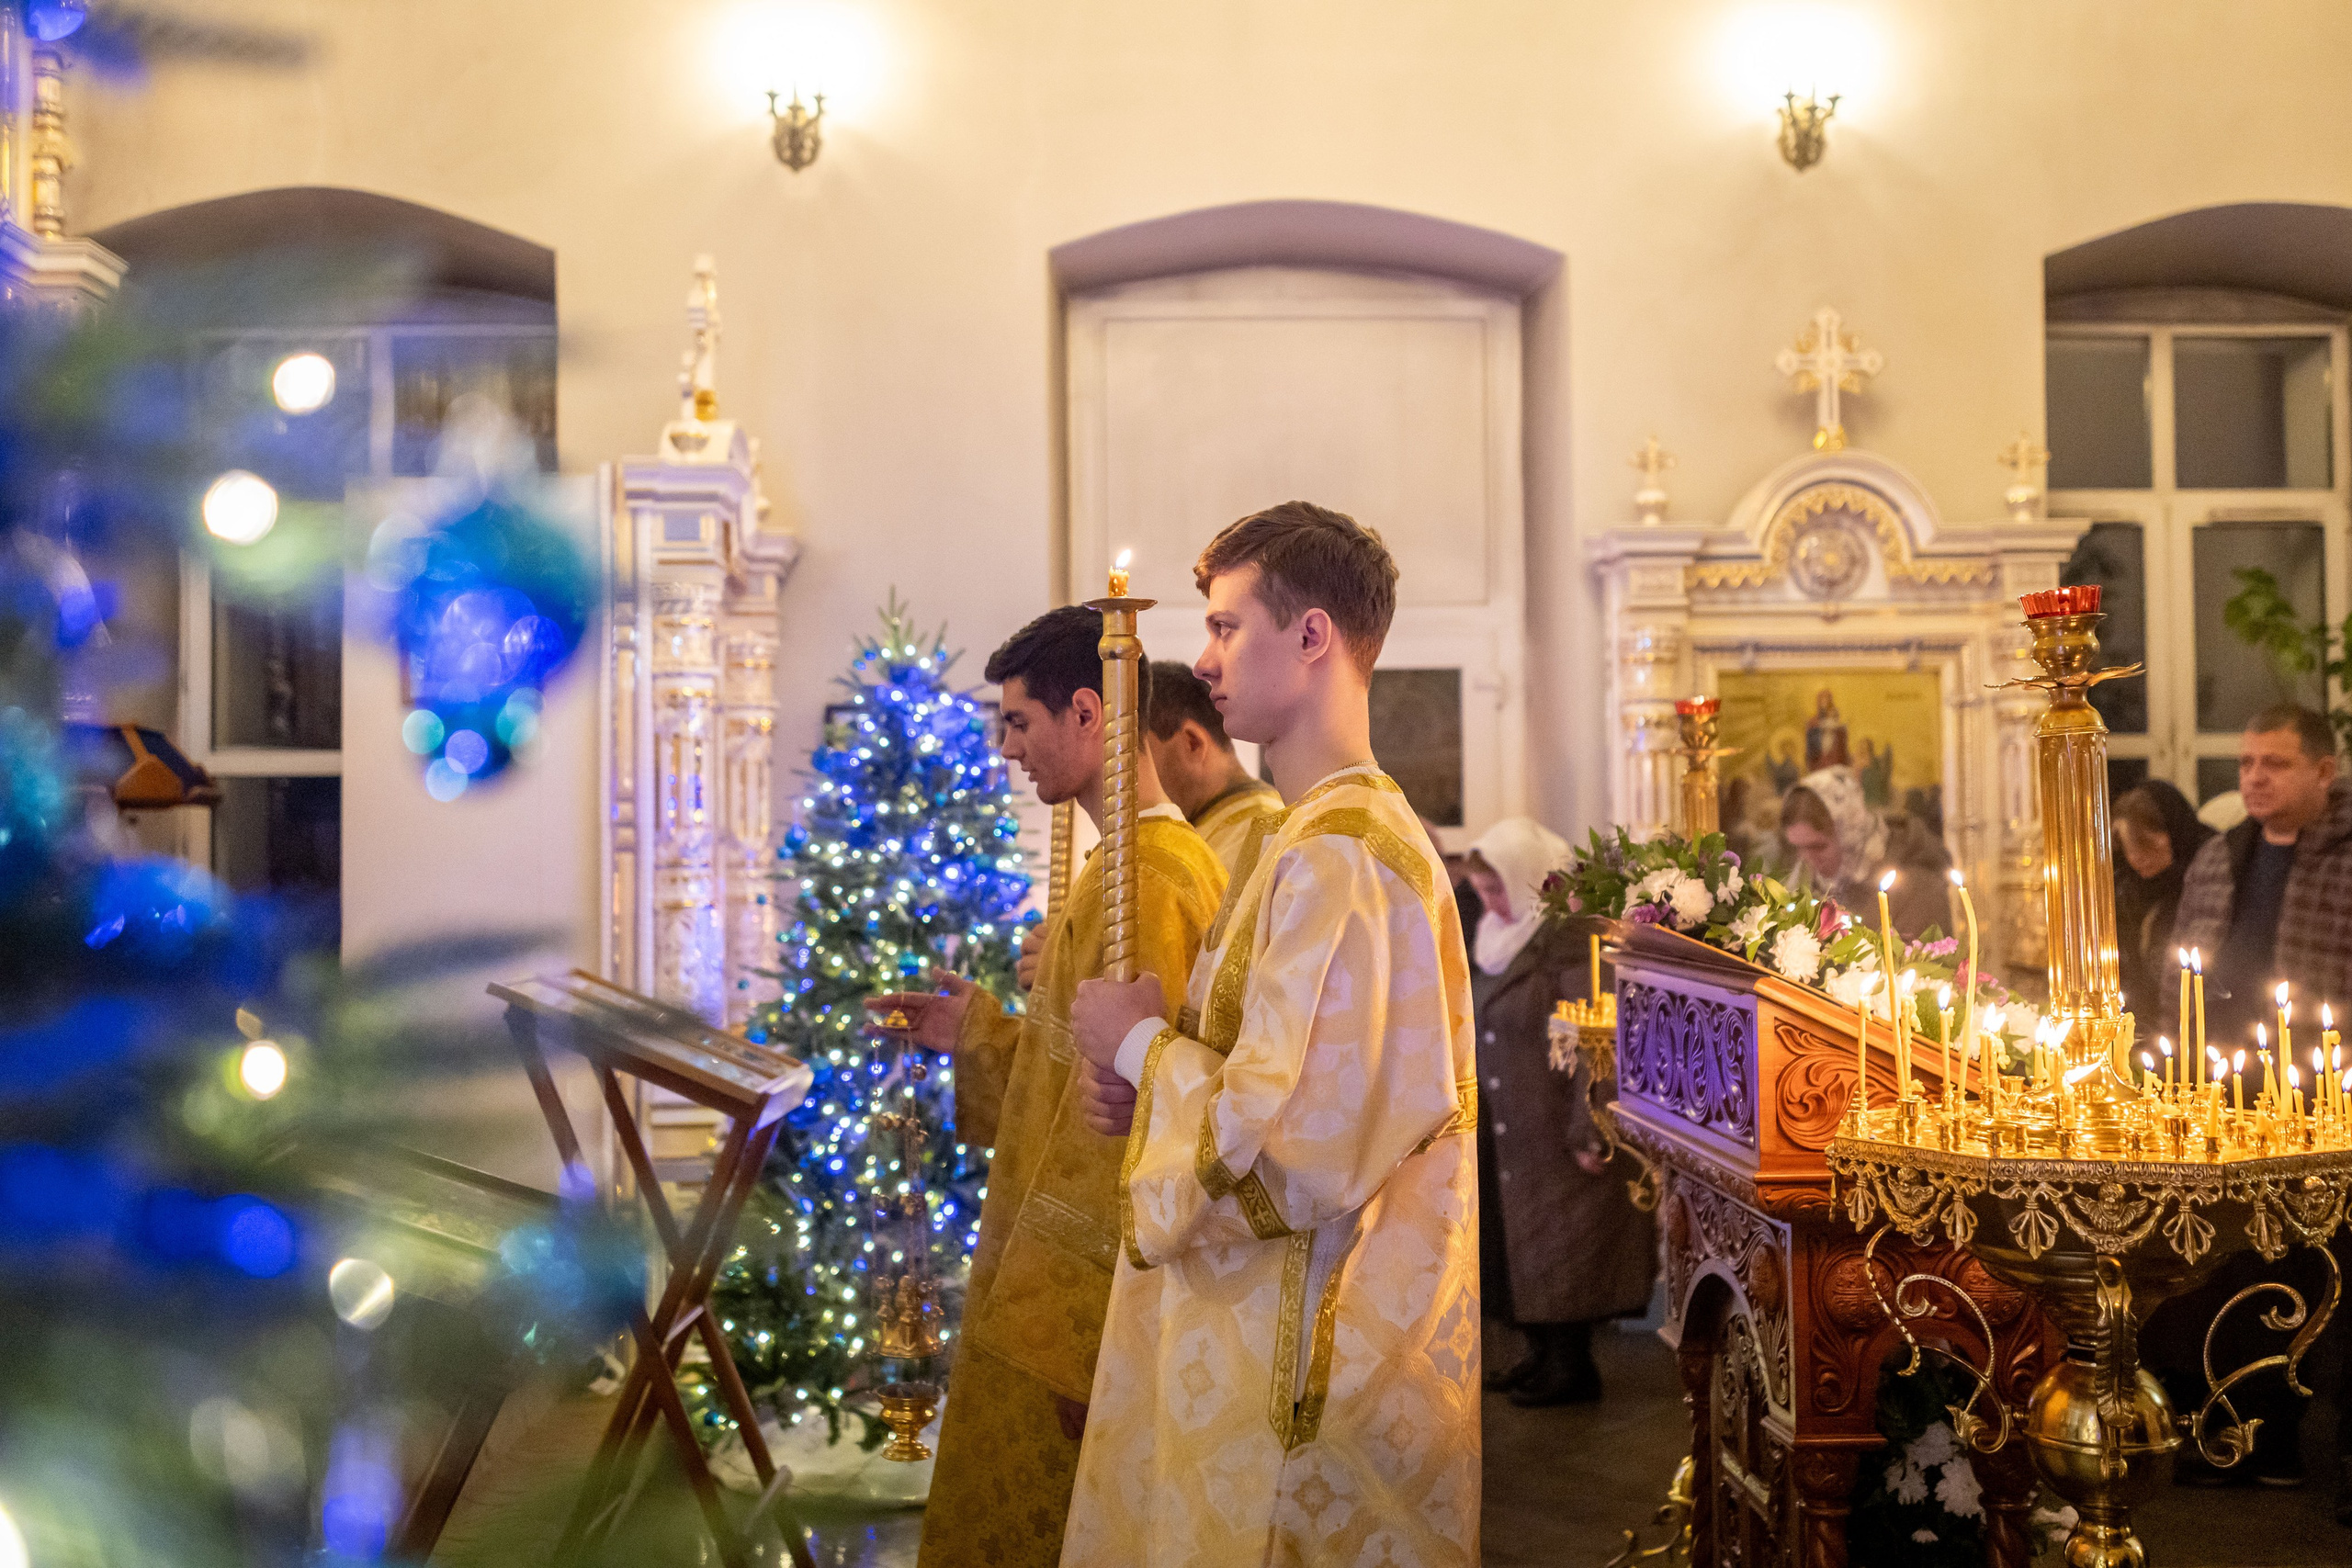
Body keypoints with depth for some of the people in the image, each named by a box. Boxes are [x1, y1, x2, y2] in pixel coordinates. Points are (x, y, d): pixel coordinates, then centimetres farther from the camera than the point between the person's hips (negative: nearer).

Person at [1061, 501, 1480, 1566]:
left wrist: (1141, 1047, -10)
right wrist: (1162, 1068, 3)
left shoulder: (1335, 855, -21)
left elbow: (1295, 1150, -25)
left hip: (1307, 1353, -10)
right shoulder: (1356, 825, 11)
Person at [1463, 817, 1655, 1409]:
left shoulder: (1569, 943, -18)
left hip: (1557, 1130, -9)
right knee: (1516, 1243, 12)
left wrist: (1588, 1131, -24)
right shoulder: (1501, 937, 10)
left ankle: (1573, 1367, 11)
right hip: (1505, 1127, 9)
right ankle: (1544, 1354, 23)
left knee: (1561, 1246, 0)